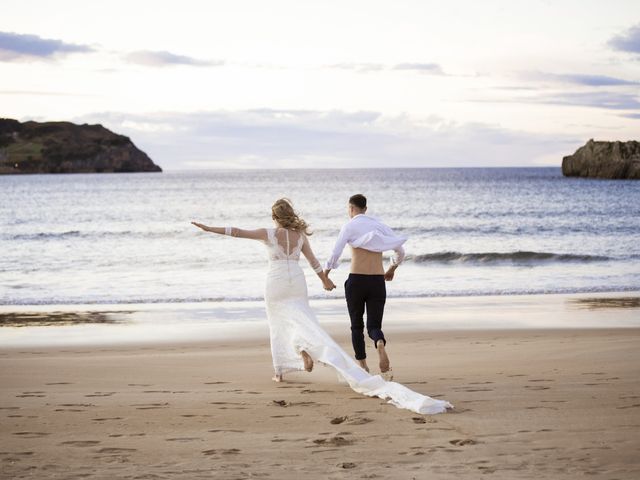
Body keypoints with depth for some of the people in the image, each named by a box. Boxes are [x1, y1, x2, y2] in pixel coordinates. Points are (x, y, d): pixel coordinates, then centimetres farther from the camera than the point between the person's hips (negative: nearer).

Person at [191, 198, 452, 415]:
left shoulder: (269, 234, -8)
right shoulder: (300, 234, 1)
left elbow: (237, 232, -9)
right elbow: (312, 260, 8)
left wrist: (209, 228, -4)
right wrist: (325, 280, 21)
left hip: (275, 283, -2)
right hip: (297, 282, 2)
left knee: (277, 324, 10)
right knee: (302, 319, 7)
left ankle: (279, 371, 11)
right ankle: (303, 347, -25)